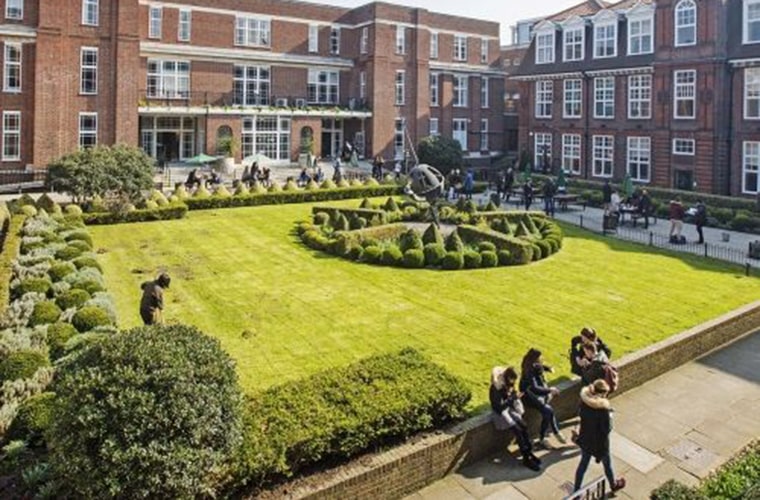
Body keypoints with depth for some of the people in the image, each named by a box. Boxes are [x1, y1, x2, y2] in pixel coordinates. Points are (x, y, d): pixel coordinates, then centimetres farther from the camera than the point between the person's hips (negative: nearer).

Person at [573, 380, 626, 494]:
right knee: (607, 464, 25)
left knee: (583, 463, 23)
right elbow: (607, 429, -23)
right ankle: (614, 485, 53)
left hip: (585, 439, 5)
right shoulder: (603, 408, -31)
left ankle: (576, 491, 34)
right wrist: (610, 417, -8)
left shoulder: (585, 400, -13)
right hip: (599, 442, -5)